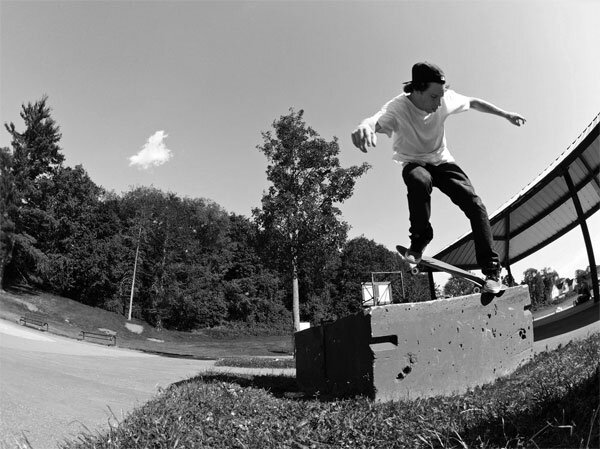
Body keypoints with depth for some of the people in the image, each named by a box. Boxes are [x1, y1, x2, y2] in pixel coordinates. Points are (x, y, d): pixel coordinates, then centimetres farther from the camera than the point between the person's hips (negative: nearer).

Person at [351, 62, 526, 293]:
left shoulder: (445, 99, -16)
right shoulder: (398, 107, -29)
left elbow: (474, 102, 5)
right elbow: (377, 120, -51)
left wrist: (506, 114, 7)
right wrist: (365, 126, -75)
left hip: (442, 161, 4)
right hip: (413, 163, -3)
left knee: (474, 204, -16)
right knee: (420, 181, -41)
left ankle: (491, 271, -8)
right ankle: (419, 241, -17)